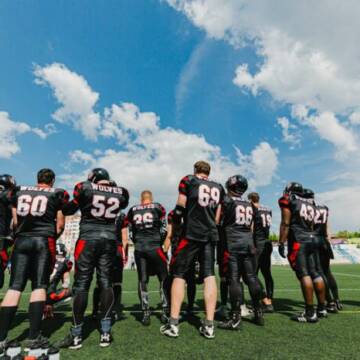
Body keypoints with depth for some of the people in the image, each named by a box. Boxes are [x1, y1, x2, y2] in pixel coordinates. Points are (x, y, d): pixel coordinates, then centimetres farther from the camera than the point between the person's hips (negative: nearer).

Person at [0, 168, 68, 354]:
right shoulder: (57, 194, 4)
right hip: (44, 241, -3)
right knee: (39, 286, 2)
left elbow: (15, 221, 16)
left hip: (21, 241, 3)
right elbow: (60, 225, 5)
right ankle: (33, 337, 3)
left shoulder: (19, 191, 14)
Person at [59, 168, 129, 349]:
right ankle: (106, 332, 14)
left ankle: (76, 335, 15)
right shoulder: (120, 193, 3)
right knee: (106, 283, 9)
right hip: (109, 239, 3)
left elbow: (68, 210, 7)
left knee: (81, 284, 5)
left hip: (88, 238, -2)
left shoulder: (85, 188, -4)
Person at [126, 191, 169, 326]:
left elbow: (130, 231, 9)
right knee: (164, 278, 12)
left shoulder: (132, 210, 8)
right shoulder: (158, 208, 1)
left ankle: (145, 313, 14)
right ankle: (165, 310, 13)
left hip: (139, 249, 3)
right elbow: (163, 229, 1)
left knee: (142, 280, 12)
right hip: (155, 247, -2)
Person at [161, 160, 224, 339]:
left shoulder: (188, 181, 0)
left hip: (191, 234, -4)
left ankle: (173, 324, 9)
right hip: (211, 235, 4)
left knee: (179, 275, 5)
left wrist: (176, 221, 17)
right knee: (209, 276, 6)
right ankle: (209, 325, 10)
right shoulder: (219, 188, 12)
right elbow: (217, 218, 12)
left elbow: (180, 209, 0)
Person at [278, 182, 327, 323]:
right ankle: (322, 308, 20)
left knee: (304, 275, -7)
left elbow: (285, 224, -9)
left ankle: (310, 313, -4)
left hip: (298, 241, -7)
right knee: (316, 274, 10)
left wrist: (281, 243, -7)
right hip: (312, 240, 7)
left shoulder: (288, 201, -2)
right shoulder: (310, 203, 18)